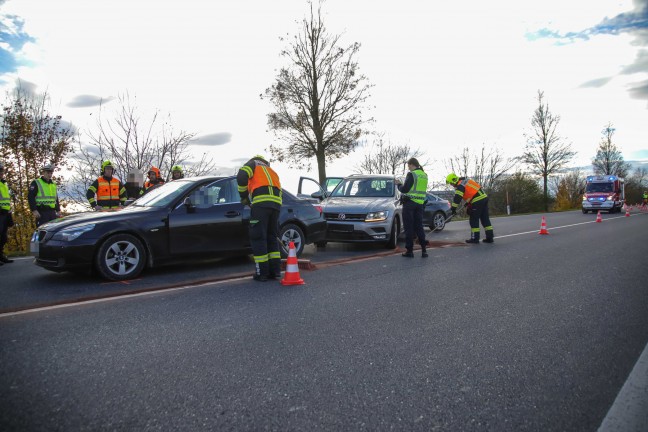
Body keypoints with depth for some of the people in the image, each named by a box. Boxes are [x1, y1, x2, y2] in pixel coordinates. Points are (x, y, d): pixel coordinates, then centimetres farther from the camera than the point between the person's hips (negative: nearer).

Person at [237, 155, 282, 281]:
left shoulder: (253, 164, 19)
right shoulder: (272, 171, 36)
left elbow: (241, 177, -2)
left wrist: (244, 196, 9)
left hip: (261, 202, -6)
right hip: (276, 203, 6)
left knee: (258, 238, -1)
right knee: (272, 237, 14)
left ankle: (262, 273, 0)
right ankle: (275, 271, 13)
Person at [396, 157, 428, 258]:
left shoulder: (411, 174, -12)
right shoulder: (424, 175, 11)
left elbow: (404, 189, -14)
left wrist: (398, 184, 5)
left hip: (409, 203, -7)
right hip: (420, 203, 7)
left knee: (409, 227, 0)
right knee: (419, 227, 11)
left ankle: (409, 250, 3)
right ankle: (424, 249, 6)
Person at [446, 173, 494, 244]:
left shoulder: (460, 186, -10)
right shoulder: (465, 180, 19)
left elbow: (457, 198, -18)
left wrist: (453, 209, -16)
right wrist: (468, 203, 30)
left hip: (477, 201, -9)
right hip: (484, 197, 9)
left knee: (474, 220, -1)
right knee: (485, 219, 10)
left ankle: (475, 238, 2)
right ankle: (490, 237, 12)